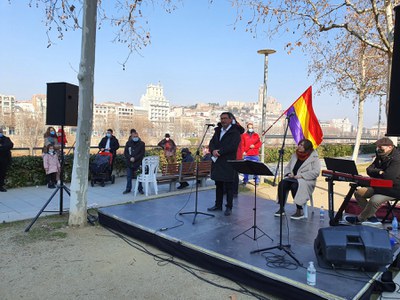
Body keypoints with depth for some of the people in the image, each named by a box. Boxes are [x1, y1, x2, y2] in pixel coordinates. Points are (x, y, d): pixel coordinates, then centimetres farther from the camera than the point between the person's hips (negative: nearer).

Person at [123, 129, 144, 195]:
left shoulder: (141, 144, 1)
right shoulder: (128, 143, 8)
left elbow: (142, 154, -5)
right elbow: (125, 153, 5)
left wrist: (135, 158, -14)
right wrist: (130, 158, -11)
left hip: (138, 163, -2)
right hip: (129, 163, 3)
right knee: (129, 176, 9)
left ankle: (140, 189, 13)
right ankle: (128, 189, 20)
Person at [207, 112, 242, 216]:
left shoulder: (235, 132, -5)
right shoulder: (218, 131, 16)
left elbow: (232, 146, -17)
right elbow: (211, 143, 9)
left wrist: (219, 151, -18)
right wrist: (213, 151, -12)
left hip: (228, 163, -6)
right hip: (217, 162, 6)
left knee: (229, 186, 1)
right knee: (218, 185, 14)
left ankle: (229, 207, 10)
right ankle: (218, 205, 24)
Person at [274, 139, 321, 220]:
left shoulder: (314, 157, -4)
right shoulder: (295, 155, 14)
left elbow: (316, 172, -16)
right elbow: (287, 167, 20)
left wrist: (301, 175, -21)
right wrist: (288, 174, -3)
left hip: (307, 181, -5)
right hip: (293, 178, 5)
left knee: (295, 185, -36)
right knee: (282, 183, -24)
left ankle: (300, 211, -23)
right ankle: (281, 208, -15)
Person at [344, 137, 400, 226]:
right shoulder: (380, 156, 8)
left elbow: (389, 176, -31)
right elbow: (369, 170, 3)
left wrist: (377, 173, -11)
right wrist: (379, 172, -18)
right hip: (381, 186, 10)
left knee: (374, 200, -32)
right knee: (358, 193, 1)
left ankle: (359, 219, -6)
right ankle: (372, 218, 4)